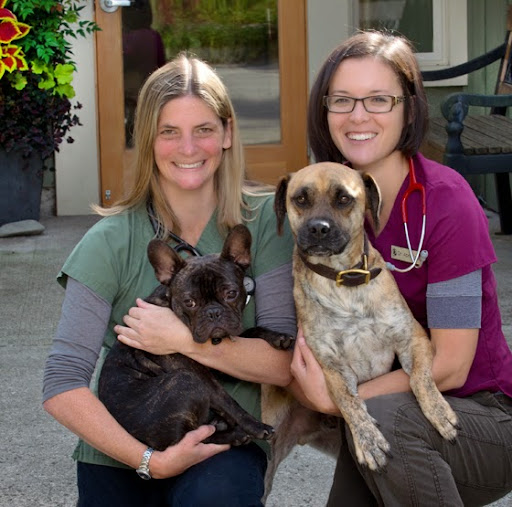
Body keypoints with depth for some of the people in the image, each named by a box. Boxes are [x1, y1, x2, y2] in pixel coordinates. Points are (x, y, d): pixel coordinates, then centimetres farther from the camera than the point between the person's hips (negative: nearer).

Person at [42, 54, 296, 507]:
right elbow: (62, 386, -12)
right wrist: (150, 459, -20)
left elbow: (285, 363, -9)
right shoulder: (111, 243, -7)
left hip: (224, 445, 0)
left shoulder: (265, 222, -4)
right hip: (120, 453, 1)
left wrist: (185, 340, -20)